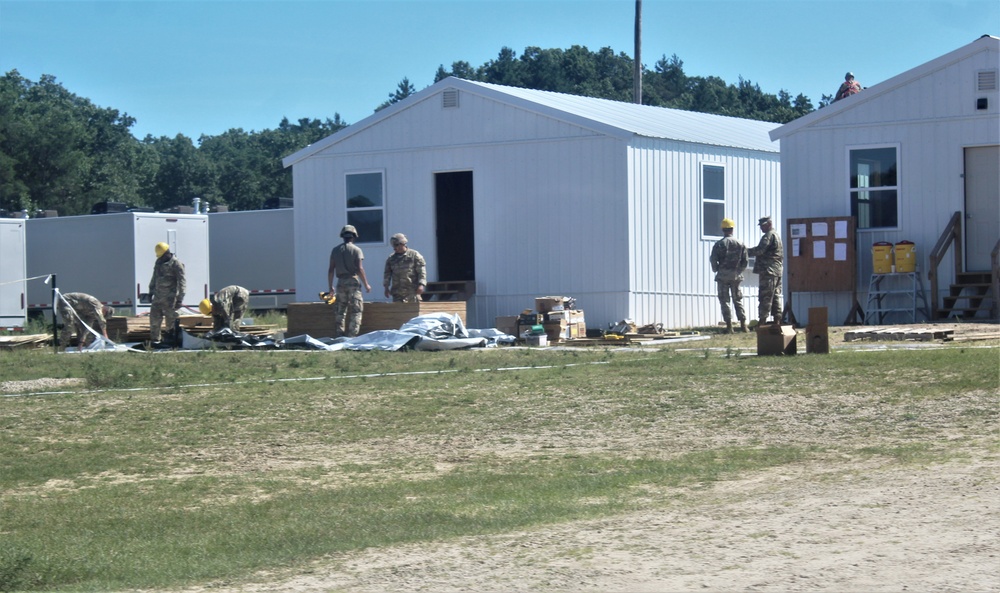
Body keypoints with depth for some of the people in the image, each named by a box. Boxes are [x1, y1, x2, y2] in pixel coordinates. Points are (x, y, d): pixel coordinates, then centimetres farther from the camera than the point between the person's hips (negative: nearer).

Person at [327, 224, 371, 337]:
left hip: (341, 282, 4)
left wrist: (330, 286, 13)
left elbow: (331, 270, 6)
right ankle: (351, 335, -8)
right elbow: (359, 269, -10)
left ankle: (339, 335, 7)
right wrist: (366, 284, -2)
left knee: (340, 311, 9)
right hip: (353, 281, -4)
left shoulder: (335, 250, 9)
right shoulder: (356, 250, -3)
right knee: (356, 311, -1)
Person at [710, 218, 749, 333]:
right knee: (738, 300, 12)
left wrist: (716, 270, 10)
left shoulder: (718, 244, -5)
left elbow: (713, 260, -7)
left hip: (723, 276, -3)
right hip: (736, 276, 3)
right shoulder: (740, 244, 3)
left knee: (724, 300, 1)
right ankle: (743, 324, 6)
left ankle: (729, 326, -5)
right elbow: (745, 261, 4)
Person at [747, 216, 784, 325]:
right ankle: (777, 320, 8)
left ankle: (762, 321, -13)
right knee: (776, 296, 9)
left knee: (765, 297, -10)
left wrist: (747, 251, -8)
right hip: (778, 270, 10)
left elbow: (760, 250, -19)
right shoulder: (777, 236, 22)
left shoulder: (769, 236, -9)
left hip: (768, 270, -10)